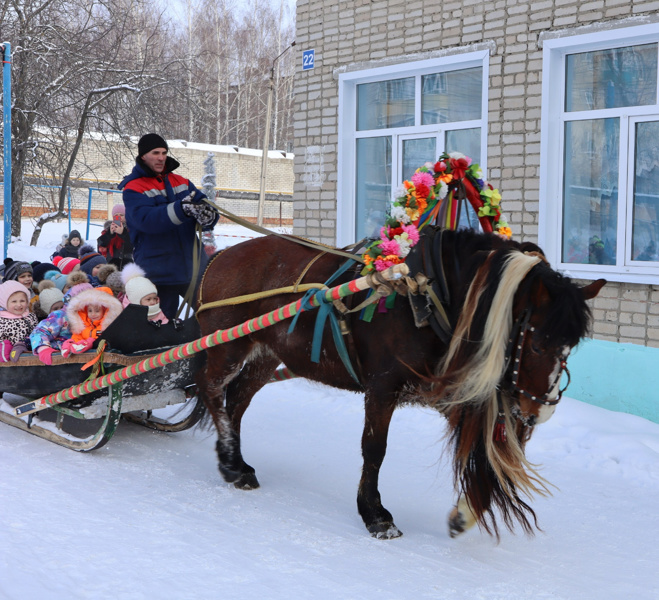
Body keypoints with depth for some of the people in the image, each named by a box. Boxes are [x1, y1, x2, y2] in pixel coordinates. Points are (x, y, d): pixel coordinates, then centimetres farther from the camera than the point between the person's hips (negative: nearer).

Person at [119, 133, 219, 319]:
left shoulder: (181, 182, 12)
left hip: (193, 268, 5)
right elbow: (146, 219, -23)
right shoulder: (133, 189, -6)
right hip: (159, 274, -5)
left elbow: (202, 203, 2)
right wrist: (181, 209, -38)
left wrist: (208, 214, -25)